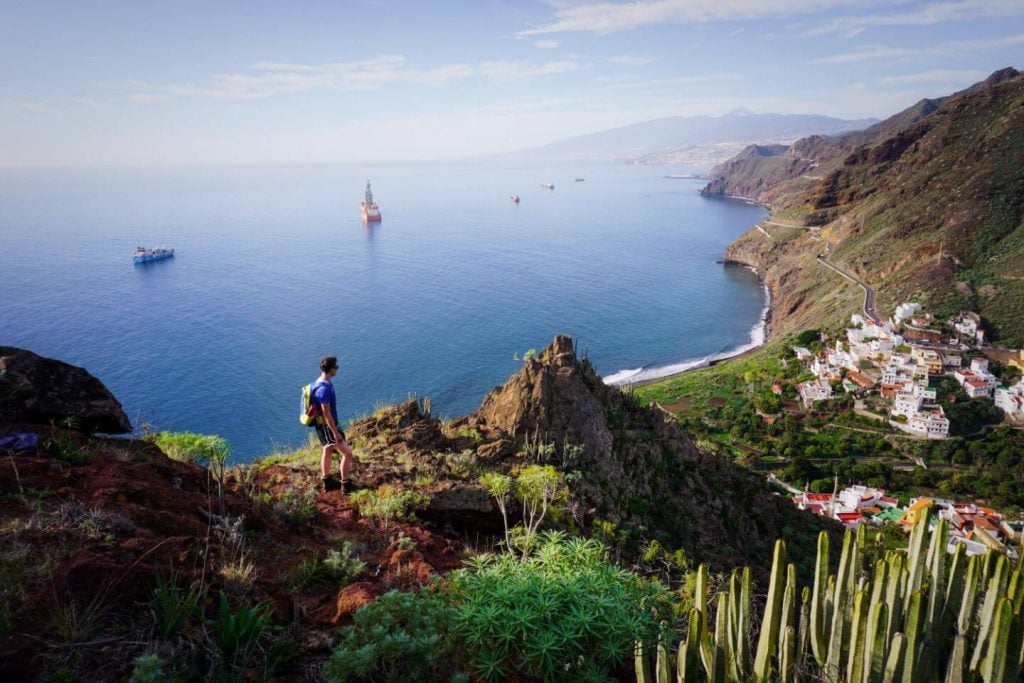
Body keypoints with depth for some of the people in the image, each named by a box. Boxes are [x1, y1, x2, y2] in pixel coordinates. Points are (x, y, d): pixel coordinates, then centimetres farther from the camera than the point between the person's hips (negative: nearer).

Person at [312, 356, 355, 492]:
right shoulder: (324, 389, -28)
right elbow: (326, 413, -27)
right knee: (347, 453, -2)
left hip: (324, 426, 10)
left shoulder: (321, 383, 3)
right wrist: (336, 433, -22)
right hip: (327, 427, -10)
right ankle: (346, 485, 8)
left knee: (327, 452, 22)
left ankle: (327, 482, 35)